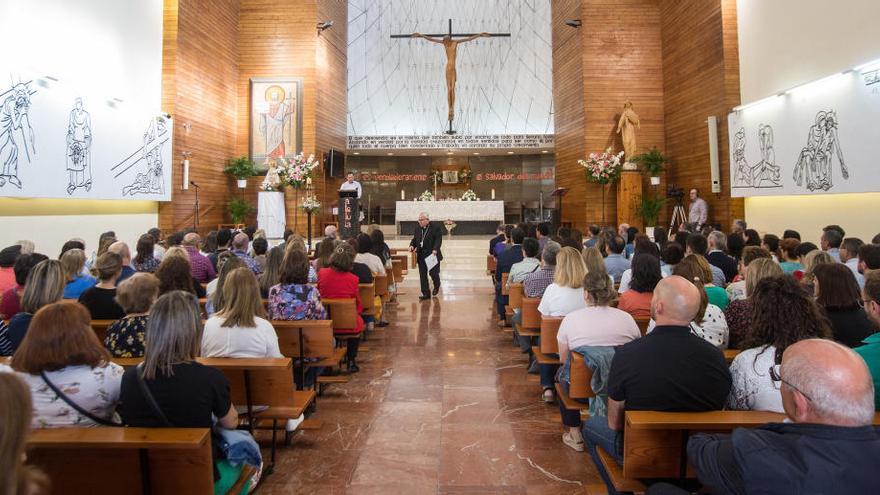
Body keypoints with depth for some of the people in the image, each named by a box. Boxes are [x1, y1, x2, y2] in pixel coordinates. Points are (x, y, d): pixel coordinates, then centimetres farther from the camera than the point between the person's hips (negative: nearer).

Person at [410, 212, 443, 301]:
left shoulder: (435, 228, -4)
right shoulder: (417, 230, 13)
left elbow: (438, 240, -12)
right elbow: (414, 240, 16)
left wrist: (435, 249, -27)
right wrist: (412, 245, -7)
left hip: (432, 255, -5)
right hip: (421, 256, 5)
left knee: (433, 273, 0)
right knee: (422, 275, 3)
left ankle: (437, 286, 33)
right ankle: (425, 293, 10)